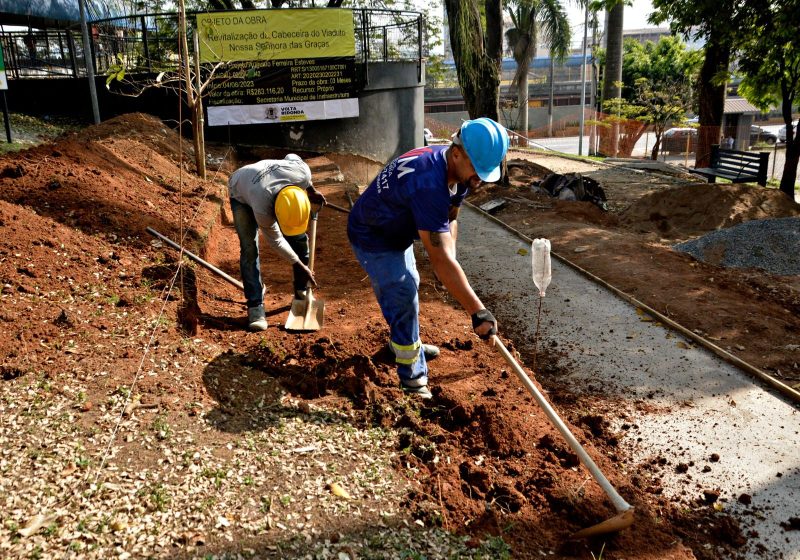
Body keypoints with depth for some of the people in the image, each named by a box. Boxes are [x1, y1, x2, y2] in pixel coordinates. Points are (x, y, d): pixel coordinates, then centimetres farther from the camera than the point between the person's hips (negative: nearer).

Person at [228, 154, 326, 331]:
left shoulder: (302, 173, -38)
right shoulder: (262, 208, -45)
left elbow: (292, 157, -11)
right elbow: (276, 241, -26)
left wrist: (311, 191, -5)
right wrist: (301, 266, -18)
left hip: (272, 184, 5)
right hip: (242, 194, -5)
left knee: (299, 237, 0)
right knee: (249, 248, -18)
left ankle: (302, 292, 17)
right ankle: (255, 307, -12)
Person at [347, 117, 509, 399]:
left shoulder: (458, 169, -14)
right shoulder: (429, 184, -43)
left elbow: (450, 217, 1)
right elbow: (439, 259, -45)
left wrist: (449, 260, -15)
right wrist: (478, 312, -44)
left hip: (398, 233, 9)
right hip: (373, 239, -9)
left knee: (408, 286, 24)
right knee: (403, 298, -12)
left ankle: (407, 344, 48)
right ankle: (412, 376, 3)